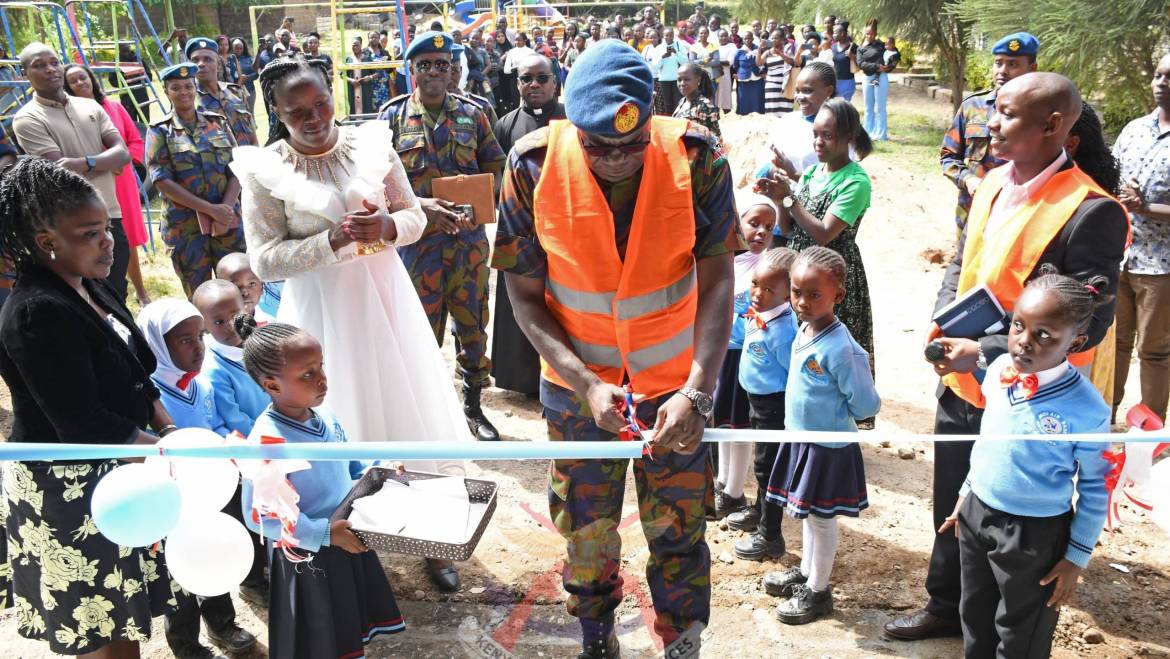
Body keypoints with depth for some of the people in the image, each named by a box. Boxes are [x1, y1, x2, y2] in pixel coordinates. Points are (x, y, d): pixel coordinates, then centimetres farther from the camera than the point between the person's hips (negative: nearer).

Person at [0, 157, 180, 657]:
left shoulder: (90, 287, 3)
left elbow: (134, 373, 13)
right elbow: (84, 428, -25)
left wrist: (167, 428, 0)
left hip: (113, 471, 8)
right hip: (70, 490, -8)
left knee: (125, 613, 21)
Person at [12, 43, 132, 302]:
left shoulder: (90, 106, 11)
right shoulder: (27, 118, -5)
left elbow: (123, 153, 1)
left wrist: (85, 163, -14)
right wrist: (106, 163, -5)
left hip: (111, 218, 5)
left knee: (118, 298, 13)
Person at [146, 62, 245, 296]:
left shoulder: (218, 122, 8)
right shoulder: (160, 131, 1)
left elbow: (236, 169, 3)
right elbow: (162, 181, -9)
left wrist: (225, 208, -14)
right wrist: (210, 209, -17)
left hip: (227, 220, 2)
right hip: (186, 226, -2)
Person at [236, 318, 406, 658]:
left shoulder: (322, 413, -7)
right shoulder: (267, 442, -30)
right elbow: (261, 516, -27)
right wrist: (325, 534, -28)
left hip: (346, 538, 7)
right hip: (307, 555, -6)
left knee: (351, 624, 26)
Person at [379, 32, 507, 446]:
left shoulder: (471, 115, 5)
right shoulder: (393, 117, -1)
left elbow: (495, 166, 10)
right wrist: (421, 205, -20)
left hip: (470, 238, 2)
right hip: (417, 239, -2)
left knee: (473, 326, 10)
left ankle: (472, 405, 27)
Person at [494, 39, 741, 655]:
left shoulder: (696, 159, -19)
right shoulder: (534, 166, -18)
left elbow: (717, 283, -16)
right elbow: (524, 296, -12)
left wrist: (697, 391, -28)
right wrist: (587, 383, -23)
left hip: (676, 381, 0)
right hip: (578, 380, 1)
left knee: (678, 529, 10)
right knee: (586, 529, 16)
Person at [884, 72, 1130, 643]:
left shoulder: (1089, 212, -21)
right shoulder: (994, 184, 3)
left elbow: (1088, 323, -21)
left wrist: (985, 354, -25)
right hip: (960, 383, 7)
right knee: (951, 508, 23)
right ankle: (946, 607, 45)